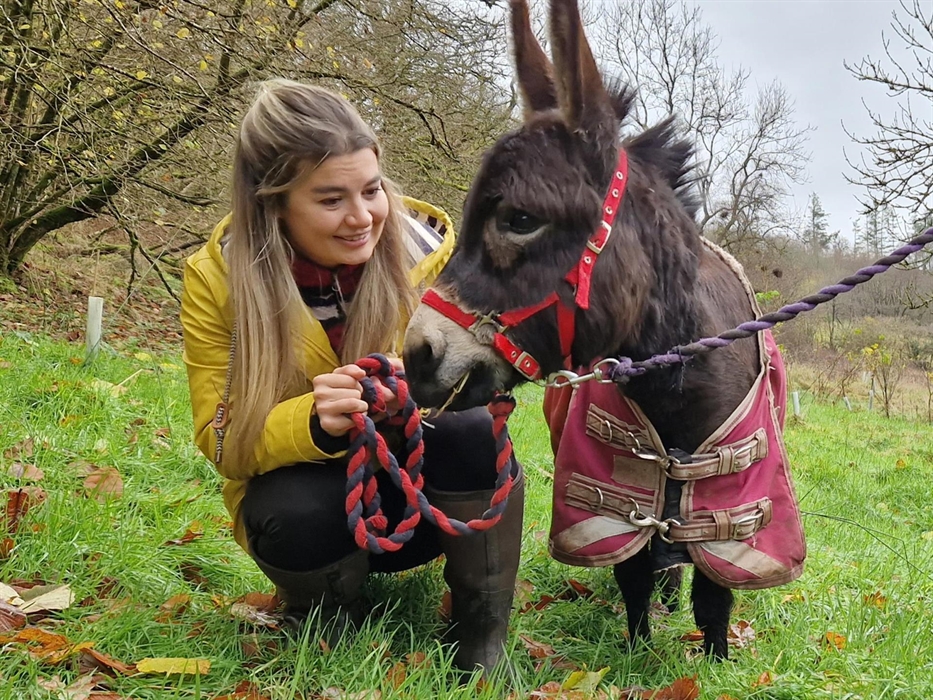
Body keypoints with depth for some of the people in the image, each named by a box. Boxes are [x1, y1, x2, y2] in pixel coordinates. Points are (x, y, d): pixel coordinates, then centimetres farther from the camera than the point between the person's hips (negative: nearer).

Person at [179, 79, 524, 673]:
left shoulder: (430, 250, -15)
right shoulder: (218, 278, -15)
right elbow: (222, 439, -16)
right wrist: (314, 422, -38)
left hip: (424, 497, 1)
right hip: (301, 490, 0)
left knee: (472, 428, -31)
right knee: (299, 516, -35)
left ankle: (482, 640, -10)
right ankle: (330, 623, 1)